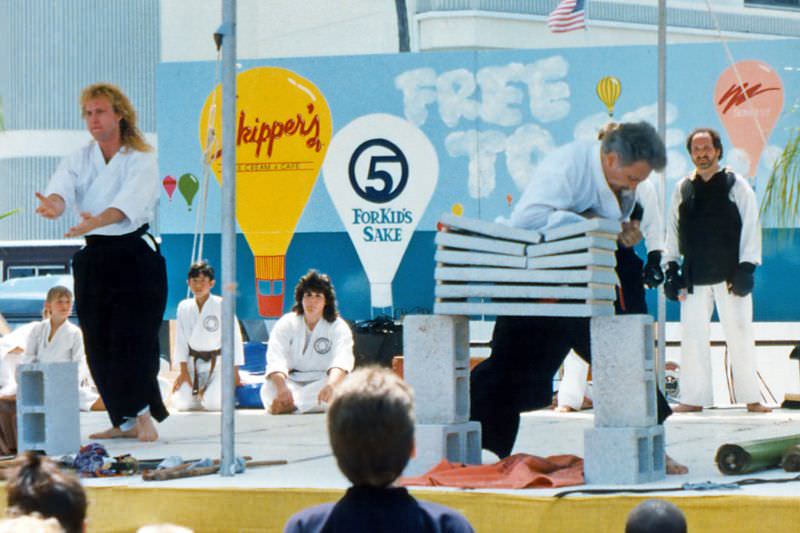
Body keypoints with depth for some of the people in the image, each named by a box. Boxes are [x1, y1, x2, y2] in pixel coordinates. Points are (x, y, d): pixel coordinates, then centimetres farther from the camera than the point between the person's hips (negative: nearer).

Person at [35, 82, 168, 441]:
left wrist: (96, 221, -45)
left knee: (134, 338, -12)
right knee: (99, 343, 5)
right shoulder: (79, 160, 6)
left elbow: (129, 202, -26)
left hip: (136, 254, -5)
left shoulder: (142, 160, -8)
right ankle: (125, 421, 16)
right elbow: (63, 186, -15)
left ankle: (144, 416, -4)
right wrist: (53, 205, -40)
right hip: (95, 259, 5)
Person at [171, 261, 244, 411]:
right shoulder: (184, 307, 0)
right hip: (193, 363, 4)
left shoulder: (222, 305, -12)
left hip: (217, 363, -4)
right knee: (180, 403, -11)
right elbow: (181, 339, 4)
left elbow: (235, 337, -8)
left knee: (212, 403, -22)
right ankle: (200, 391, 21)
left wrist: (235, 372, -6)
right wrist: (183, 370, 0)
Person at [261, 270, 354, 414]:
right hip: (291, 383, 1)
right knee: (269, 389, -29)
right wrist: (282, 388, -37)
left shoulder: (338, 327, -2)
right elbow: (276, 360, -15)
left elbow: (341, 361, -21)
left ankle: (289, 405, -44)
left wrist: (331, 385, -45)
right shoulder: (286, 324, 2)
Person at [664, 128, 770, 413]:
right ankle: (694, 397, 8)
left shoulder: (736, 186, 1)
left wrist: (746, 269, -9)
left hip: (729, 273, -3)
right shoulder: (683, 189, 10)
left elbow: (750, 226, -1)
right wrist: (671, 267, 7)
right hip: (694, 276, 3)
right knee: (693, 335, 2)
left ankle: (751, 397, 6)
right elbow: (673, 229, 14)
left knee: (739, 334, -1)